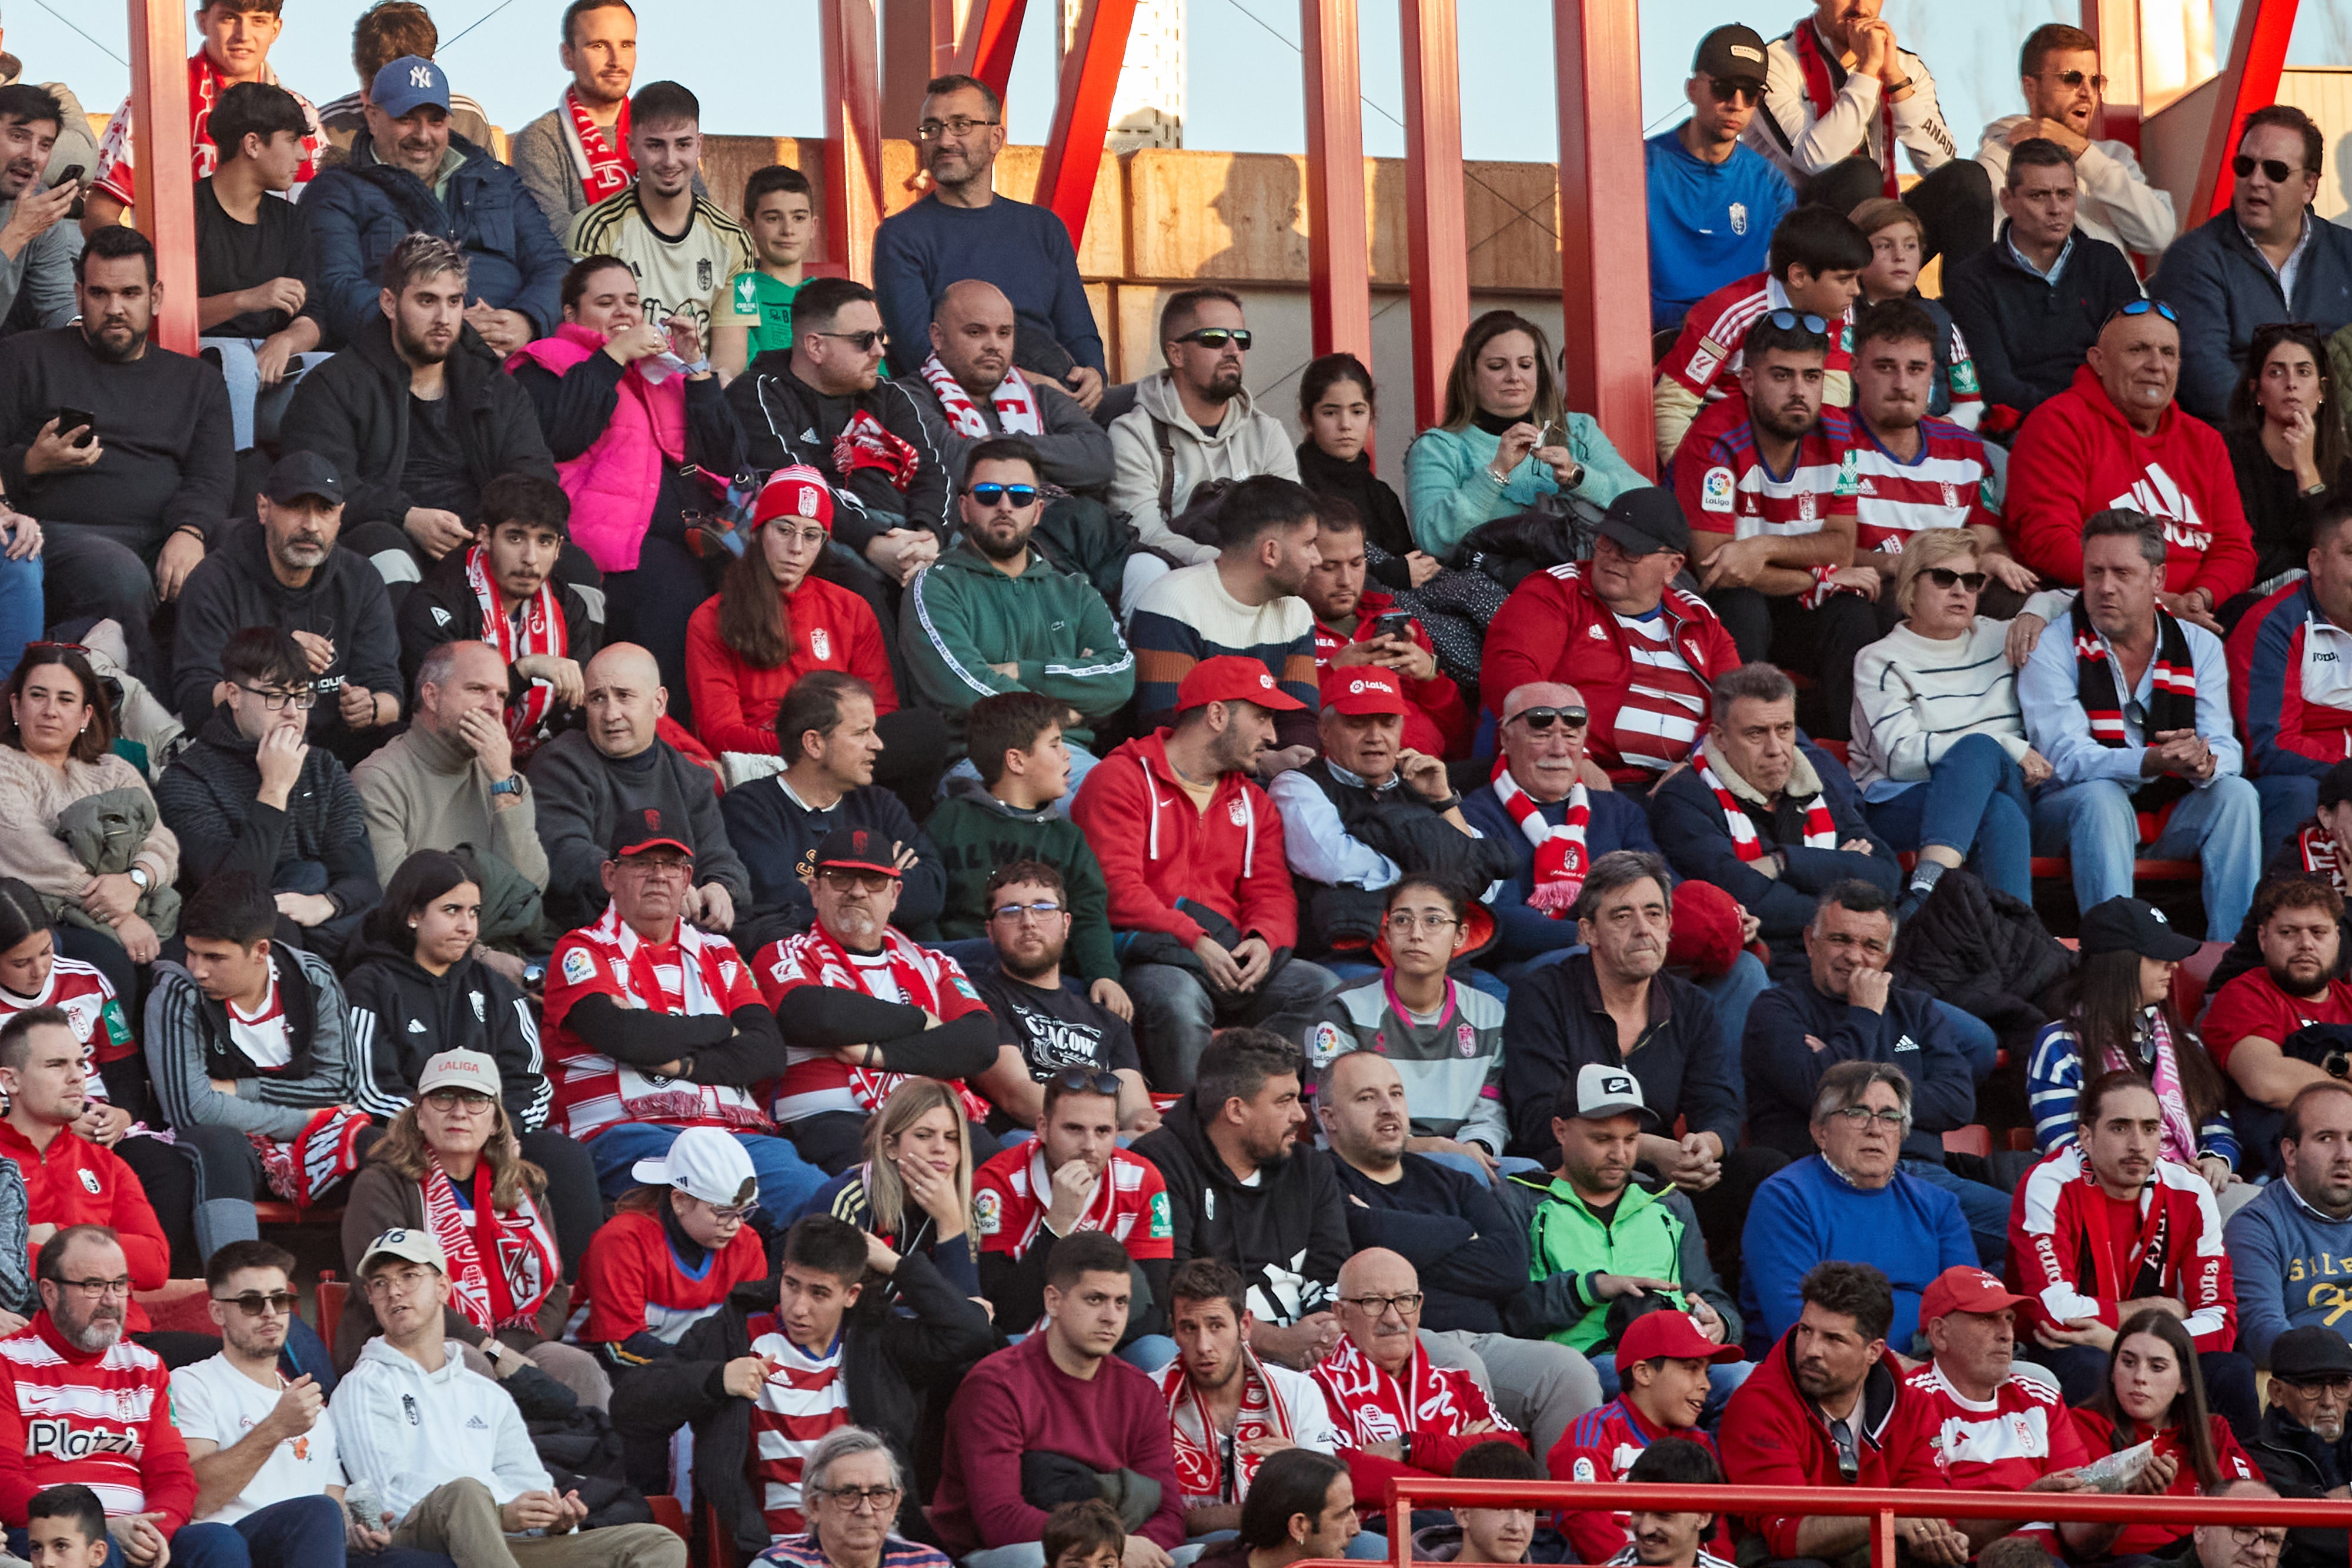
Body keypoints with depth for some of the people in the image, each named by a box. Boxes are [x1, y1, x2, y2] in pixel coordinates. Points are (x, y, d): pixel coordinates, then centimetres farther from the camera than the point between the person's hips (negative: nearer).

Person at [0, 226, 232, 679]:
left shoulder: (196, 381, 25)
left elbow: (211, 479, 9)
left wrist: (189, 533, -13)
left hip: (170, 539, 2)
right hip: (66, 533, -2)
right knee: (122, 577, -39)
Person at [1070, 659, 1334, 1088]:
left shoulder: (1252, 803, 24)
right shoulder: (1124, 780, 1)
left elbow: (1272, 893, 13)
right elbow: (1118, 889, -11)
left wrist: (1264, 941, -12)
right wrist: (1195, 941, -22)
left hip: (1226, 956, 6)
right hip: (1148, 956, -6)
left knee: (1324, 988, -20)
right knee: (1178, 999, -40)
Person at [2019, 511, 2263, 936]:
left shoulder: (2200, 646, 5)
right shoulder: (2051, 647, -6)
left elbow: (2226, 749, -5)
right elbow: (2064, 757, -18)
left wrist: (2205, 764, -32)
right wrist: (2148, 764, -36)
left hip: (2170, 817, 3)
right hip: (2074, 813, -3)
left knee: (2236, 794, -21)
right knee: (2102, 797, -34)